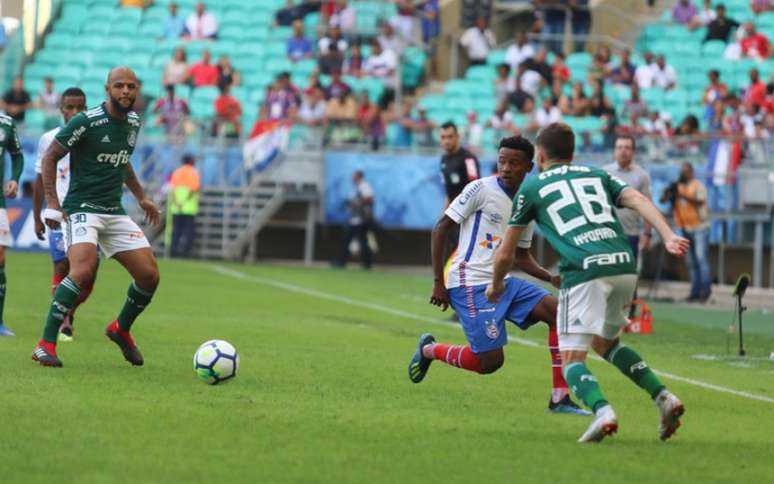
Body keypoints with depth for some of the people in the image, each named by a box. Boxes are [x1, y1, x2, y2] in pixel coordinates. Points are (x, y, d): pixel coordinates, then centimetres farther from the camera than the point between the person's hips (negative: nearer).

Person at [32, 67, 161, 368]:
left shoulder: (133, 122, 9)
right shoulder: (86, 122, -13)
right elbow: (50, 157, -7)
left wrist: (141, 198, 26)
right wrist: (52, 204, -14)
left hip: (115, 212, 7)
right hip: (81, 208, -7)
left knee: (149, 275, -1)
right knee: (84, 269, -30)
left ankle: (121, 329, 27)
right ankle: (46, 345, -25)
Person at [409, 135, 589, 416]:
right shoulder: (481, 189, -8)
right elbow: (441, 228, -7)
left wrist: (552, 278, 3)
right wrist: (438, 282, -10)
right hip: (471, 284, -7)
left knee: (558, 312, -10)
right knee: (490, 361, -12)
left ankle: (560, 398, -8)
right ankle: (429, 350, 16)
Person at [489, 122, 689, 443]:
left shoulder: (531, 187, 18)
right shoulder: (598, 176, 27)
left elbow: (506, 253, 23)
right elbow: (638, 200, 8)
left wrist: (496, 285, 41)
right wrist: (668, 237, -4)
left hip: (584, 270, -5)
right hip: (624, 265, 5)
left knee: (572, 359, -1)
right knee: (605, 343, 26)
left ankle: (603, 412, -30)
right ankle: (664, 398, 11)